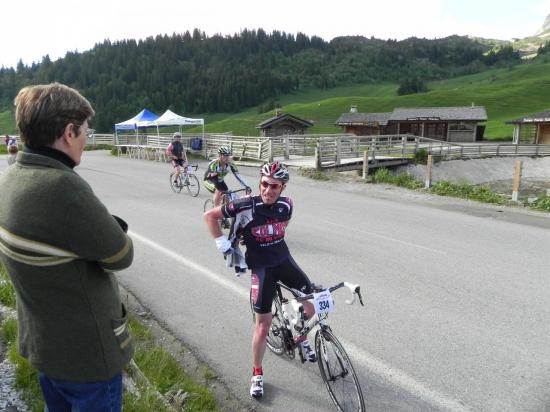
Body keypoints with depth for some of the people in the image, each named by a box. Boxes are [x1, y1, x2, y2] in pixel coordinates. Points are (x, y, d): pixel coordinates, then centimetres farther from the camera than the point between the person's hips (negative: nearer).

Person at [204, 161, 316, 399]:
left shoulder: (286, 204, -9)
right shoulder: (247, 206, -22)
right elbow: (210, 216, -13)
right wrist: (223, 244, -15)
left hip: (284, 260, 4)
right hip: (261, 267, -4)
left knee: (311, 306, 6)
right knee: (263, 325, 0)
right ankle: (257, 374, 23)